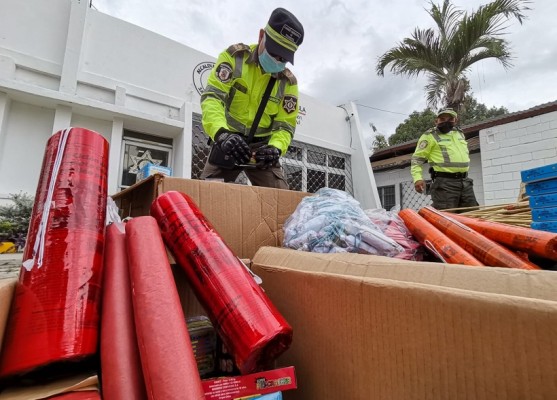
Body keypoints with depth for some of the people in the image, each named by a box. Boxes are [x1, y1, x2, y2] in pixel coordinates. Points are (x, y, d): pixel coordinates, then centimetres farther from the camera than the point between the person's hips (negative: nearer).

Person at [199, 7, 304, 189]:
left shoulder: (288, 81, 0)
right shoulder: (234, 55, -6)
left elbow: (285, 125, -1)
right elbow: (212, 97, -17)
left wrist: (276, 148, -24)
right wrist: (222, 134, -37)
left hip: (262, 146, 2)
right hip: (227, 142, -1)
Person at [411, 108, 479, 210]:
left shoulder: (460, 134, 21)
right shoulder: (430, 136, -2)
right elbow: (417, 158, -7)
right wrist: (417, 178, -20)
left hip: (465, 182, 7)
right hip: (444, 183, -7)